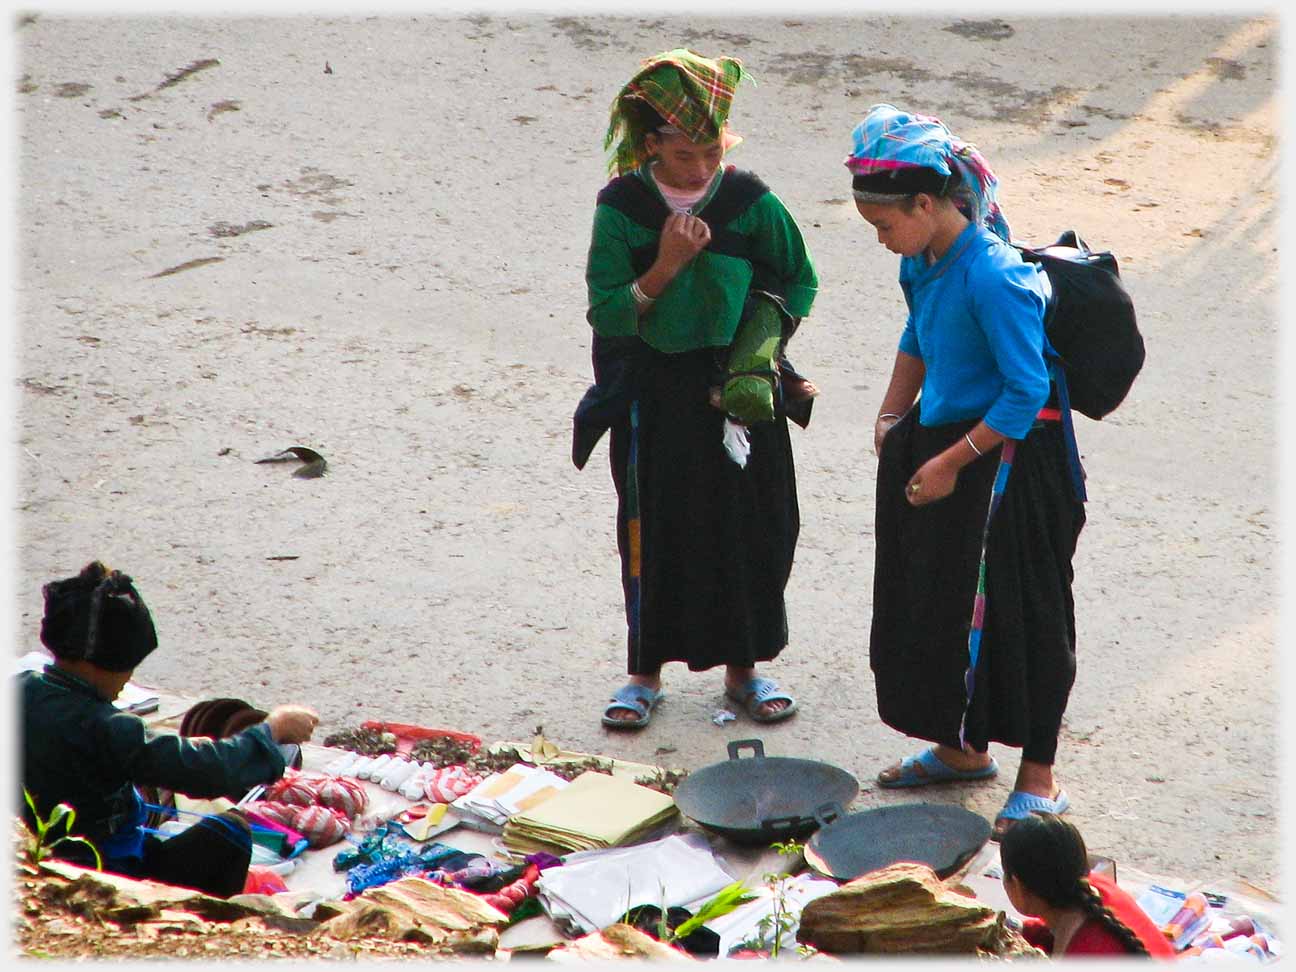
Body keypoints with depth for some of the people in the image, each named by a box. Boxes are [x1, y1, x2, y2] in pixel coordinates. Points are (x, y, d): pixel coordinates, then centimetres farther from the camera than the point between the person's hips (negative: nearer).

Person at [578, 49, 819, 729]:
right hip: (651, 392, -1)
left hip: (737, 387, 1)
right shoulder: (621, 208, -10)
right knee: (652, 529, 5)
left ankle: (742, 667, 22)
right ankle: (646, 671, 20)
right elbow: (607, 313, -10)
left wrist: (760, 348, -5)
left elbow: (798, 283, 7)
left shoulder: (751, 202, -6)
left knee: (747, 526, 6)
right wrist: (665, 267, -23)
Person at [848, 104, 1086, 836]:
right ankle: (963, 748, 33)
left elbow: (1027, 392, -24)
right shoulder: (923, 263, 1)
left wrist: (952, 463, -19)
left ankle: (1040, 780, 11)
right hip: (938, 441, 9)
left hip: (1005, 461, -9)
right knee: (931, 603, 17)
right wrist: (892, 416, 12)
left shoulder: (994, 279, -25)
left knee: (1013, 616, -1)